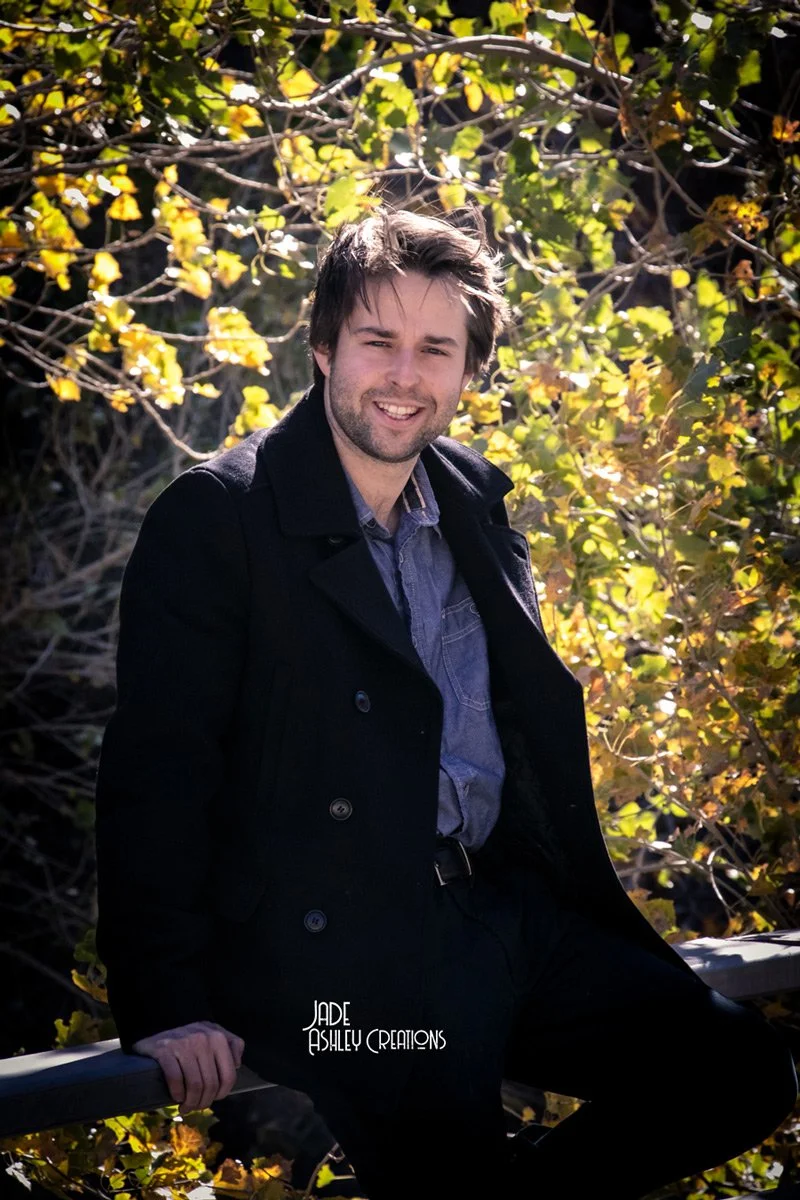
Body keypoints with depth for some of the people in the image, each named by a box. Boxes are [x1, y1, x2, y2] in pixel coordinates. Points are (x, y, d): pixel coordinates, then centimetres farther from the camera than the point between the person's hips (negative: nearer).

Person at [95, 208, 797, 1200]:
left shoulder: (478, 508, 15)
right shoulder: (214, 522, -6)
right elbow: (156, 772, -12)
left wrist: (608, 926, 20)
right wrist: (167, 1008, -20)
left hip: (508, 910, 7)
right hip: (346, 953, -7)